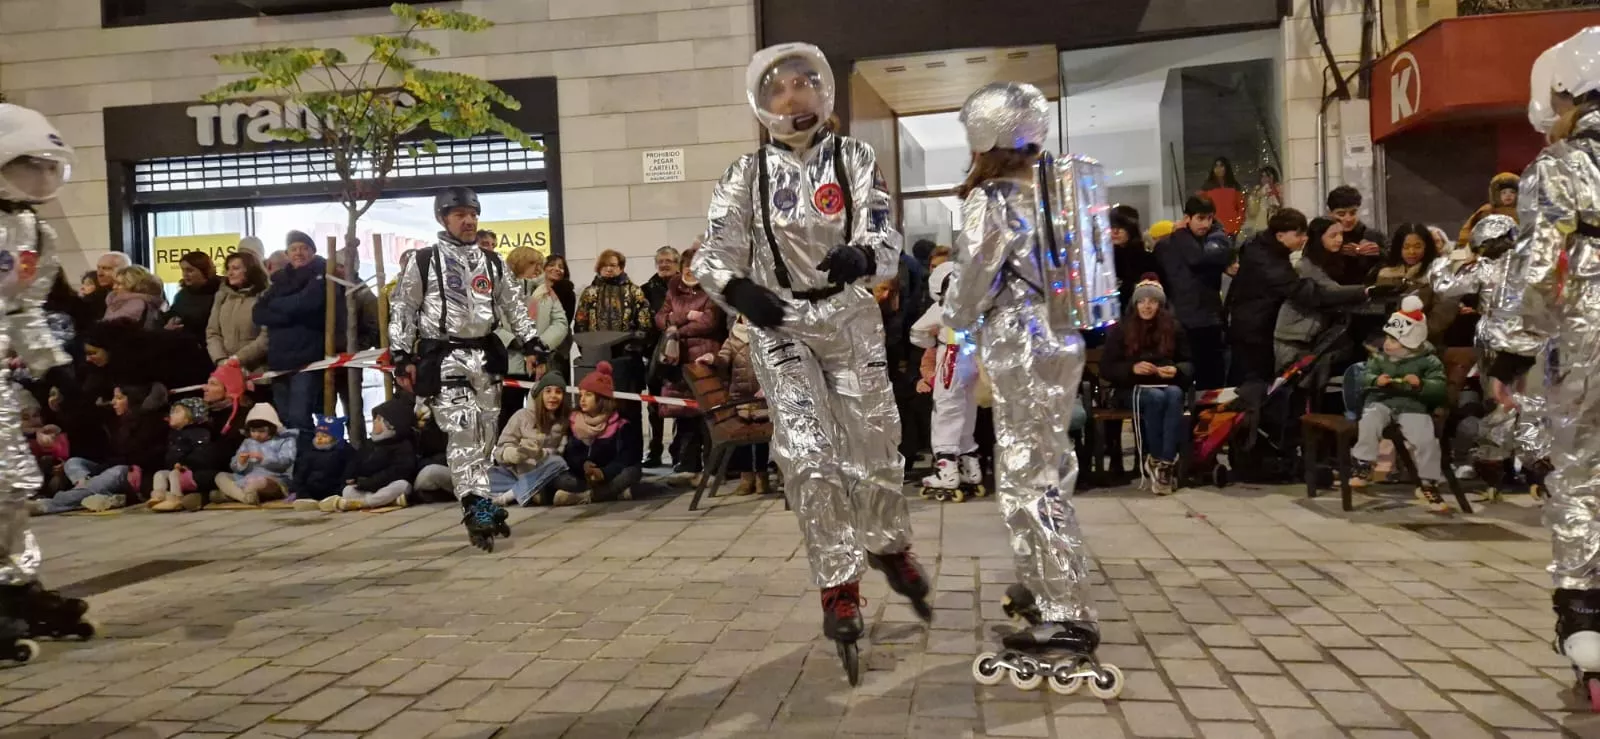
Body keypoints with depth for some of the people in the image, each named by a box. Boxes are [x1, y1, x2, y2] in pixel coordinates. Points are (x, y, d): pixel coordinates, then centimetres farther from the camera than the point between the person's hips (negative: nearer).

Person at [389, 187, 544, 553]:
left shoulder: (492, 262, 13)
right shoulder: (424, 261, -2)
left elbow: (513, 306, 18)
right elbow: (402, 310, -1)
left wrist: (532, 345, 10)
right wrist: (403, 357, -7)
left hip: (486, 356, 5)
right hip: (445, 358, -5)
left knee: (485, 435, 8)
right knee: (464, 433, -15)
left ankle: (479, 506, 19)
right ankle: (478, 508, -16)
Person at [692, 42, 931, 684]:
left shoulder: (855, 160, -1)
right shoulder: (747, 176, 0)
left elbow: (887, 244, -11)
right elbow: (712, 256, -4)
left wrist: (861, 256, -35)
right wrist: (736, 287, -27)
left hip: (849, 319, 1)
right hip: (779, 325, -1)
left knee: (873, 445, 9)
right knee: (809, 457, -10)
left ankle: (889, 547, 37)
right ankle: (839, 588, 0)